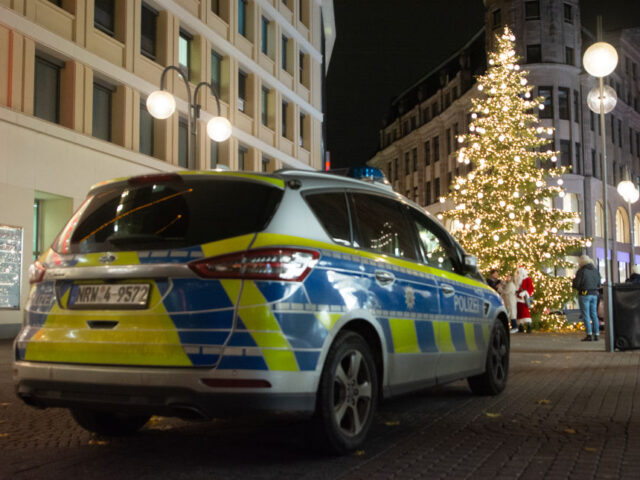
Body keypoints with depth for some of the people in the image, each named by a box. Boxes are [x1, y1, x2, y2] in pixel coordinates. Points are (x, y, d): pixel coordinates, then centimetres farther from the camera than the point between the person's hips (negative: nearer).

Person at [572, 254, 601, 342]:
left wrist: (573, 284, 9)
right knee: (594, 315, 10)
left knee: (586, 315, -4)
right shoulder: (596, 270, 10)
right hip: (594, 294, 6)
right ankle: (596, 334, 9)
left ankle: (589, 334, -9)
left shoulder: (581, 271, -11)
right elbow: (598, 284, 13)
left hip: (584, 294, -6)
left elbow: (576, 284, -12)